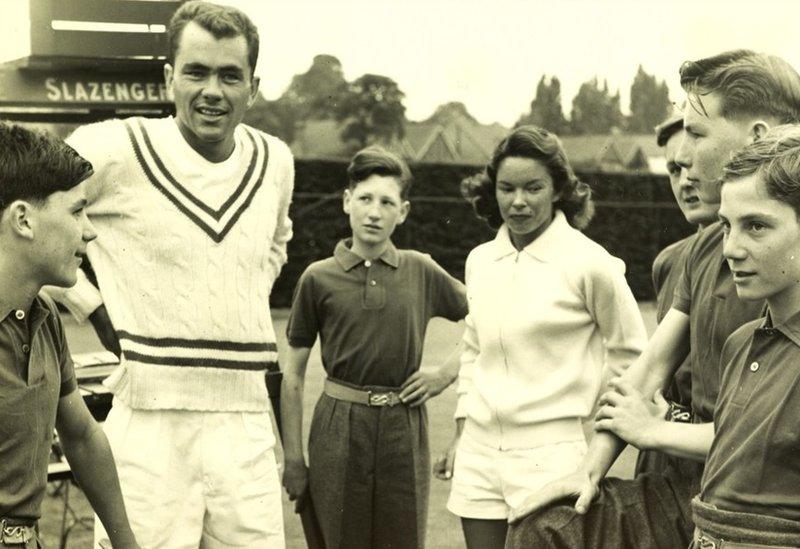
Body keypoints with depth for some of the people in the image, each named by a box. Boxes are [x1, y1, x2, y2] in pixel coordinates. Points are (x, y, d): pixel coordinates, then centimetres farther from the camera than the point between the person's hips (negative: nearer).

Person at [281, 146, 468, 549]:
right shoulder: (319, 278, 0)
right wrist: (292, 457, 1)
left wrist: (447, 373, 3)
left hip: (404, 428, 1)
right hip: (338, 428, -1)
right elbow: (293, 375, 3)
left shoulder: (421, 272, 3)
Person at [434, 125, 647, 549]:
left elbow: (629, 355, 2)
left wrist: (595, 422, 2)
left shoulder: (589, 263, -8)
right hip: (480, 455, 5)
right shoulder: (479, 261, 8)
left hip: (553, 457, -5)